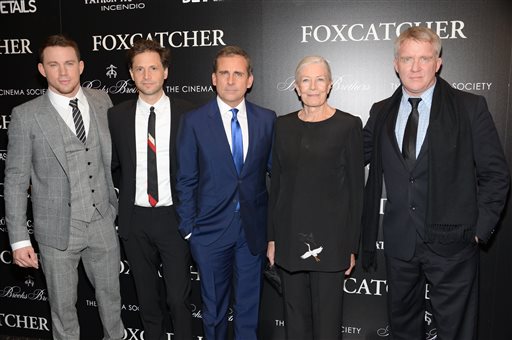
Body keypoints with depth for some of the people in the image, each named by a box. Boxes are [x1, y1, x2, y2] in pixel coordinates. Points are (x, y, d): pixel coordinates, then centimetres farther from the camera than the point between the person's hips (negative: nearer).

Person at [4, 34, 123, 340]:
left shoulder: (102, 101, 1)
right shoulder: (26, 116, -8)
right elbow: (16, 180, -6)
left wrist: (117, 204, 6)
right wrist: (19, 238, -8)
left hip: (103, 223, 3)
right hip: (57, 229, -2)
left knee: (111, 296, 19)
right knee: (63, 306, 15)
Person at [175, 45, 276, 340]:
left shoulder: (267, 119, 0)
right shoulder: (194, 121, -5)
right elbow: (186, 180, -2)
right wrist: (188, 228, -4)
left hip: (253, 228, 1)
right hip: (211, 229, -1)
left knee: (249, 307, 15)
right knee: (214, 308, 16)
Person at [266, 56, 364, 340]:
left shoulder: (348, 125, -4)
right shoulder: (283, 125, 6)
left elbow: (355, 189, -4)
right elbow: (276, 185, 9)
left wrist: (352, 246, -5)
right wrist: (272, 237, 7)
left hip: (329, 237, -3)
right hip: (289, 236, 4)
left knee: (327, 316, 6)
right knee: (295, 316, 14)